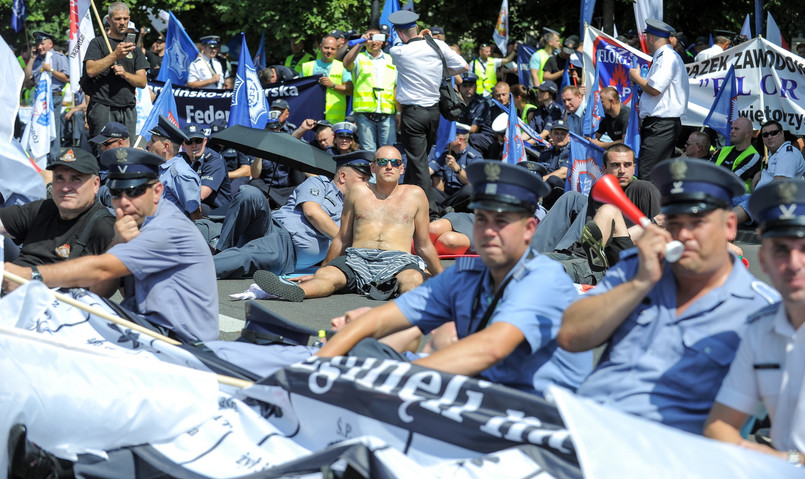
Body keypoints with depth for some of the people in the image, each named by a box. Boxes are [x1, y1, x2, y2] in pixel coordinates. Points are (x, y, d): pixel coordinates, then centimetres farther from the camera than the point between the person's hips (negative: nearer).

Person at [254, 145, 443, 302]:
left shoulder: (415, 195, 17)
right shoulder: (358, 192, 18)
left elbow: (423, 245, 23)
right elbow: (342, 239, 24)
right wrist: (321, 270, 24)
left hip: (398, 260, 0)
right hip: (358, 258, 0)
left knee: (413, 279, -38)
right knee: (327, 275, -34)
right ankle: (296, 290, -63)